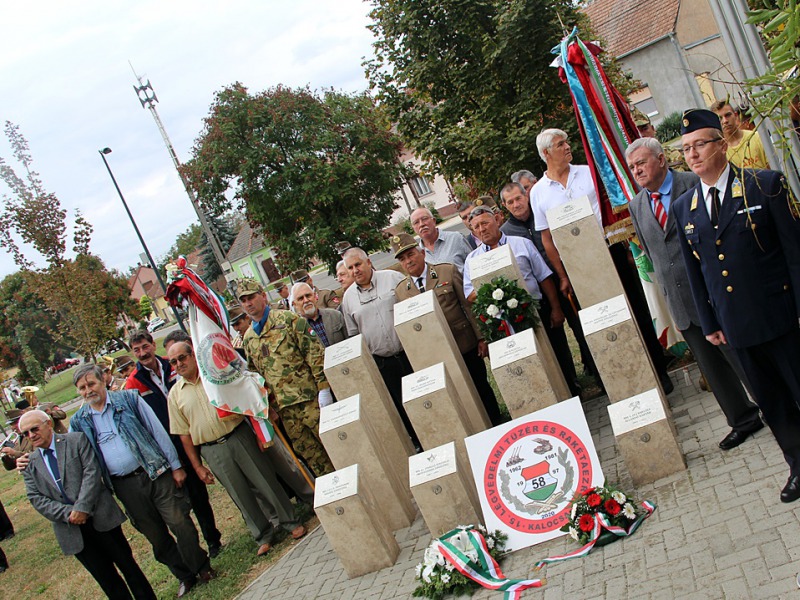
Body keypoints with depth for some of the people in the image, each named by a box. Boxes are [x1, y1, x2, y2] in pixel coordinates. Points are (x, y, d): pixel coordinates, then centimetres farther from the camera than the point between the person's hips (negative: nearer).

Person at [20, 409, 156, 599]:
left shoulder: (77, 440, -2)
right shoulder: (29, 464, 8)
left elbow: (91, 471, -10)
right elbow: (37, 499, 1)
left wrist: (82, 508, -18)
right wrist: (68, 513, -13)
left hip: (101, 518, -3)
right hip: (71, 531, 3)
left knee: (126, 562, 6)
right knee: (105, 577, 9)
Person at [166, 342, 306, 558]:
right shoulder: (175, 394, 4)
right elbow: (184, 434, 6)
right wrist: (197, 466, 4)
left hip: (240, 437, -1)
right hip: (212, 451, 1)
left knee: (266, 481, 3)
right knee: (241, 495, 7)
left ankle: (290, 521, 20)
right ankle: (263, 536, 22)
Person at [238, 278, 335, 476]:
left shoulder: (289, 319, -4)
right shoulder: (248, 338, 13)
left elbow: (315, 353, -8)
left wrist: (323, 388, -14)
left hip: (309, 398, -5)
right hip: (285, 408, 5)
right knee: (310, 455, 10)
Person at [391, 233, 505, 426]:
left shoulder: (448, 271, -2)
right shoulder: (400, 290, 4)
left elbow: (469, 305, -2)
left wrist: (481, 338, -6)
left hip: (465, 345, -1)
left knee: (481, 388, 8)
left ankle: (496, 427, 25)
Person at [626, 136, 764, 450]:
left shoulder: (695, 184, -7)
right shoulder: (636, 206, 8)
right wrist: (667, 285, 13)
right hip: (679, 301, 5)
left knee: (741, 357, 4)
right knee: (711, 366, 13)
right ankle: (743, 420, 29)